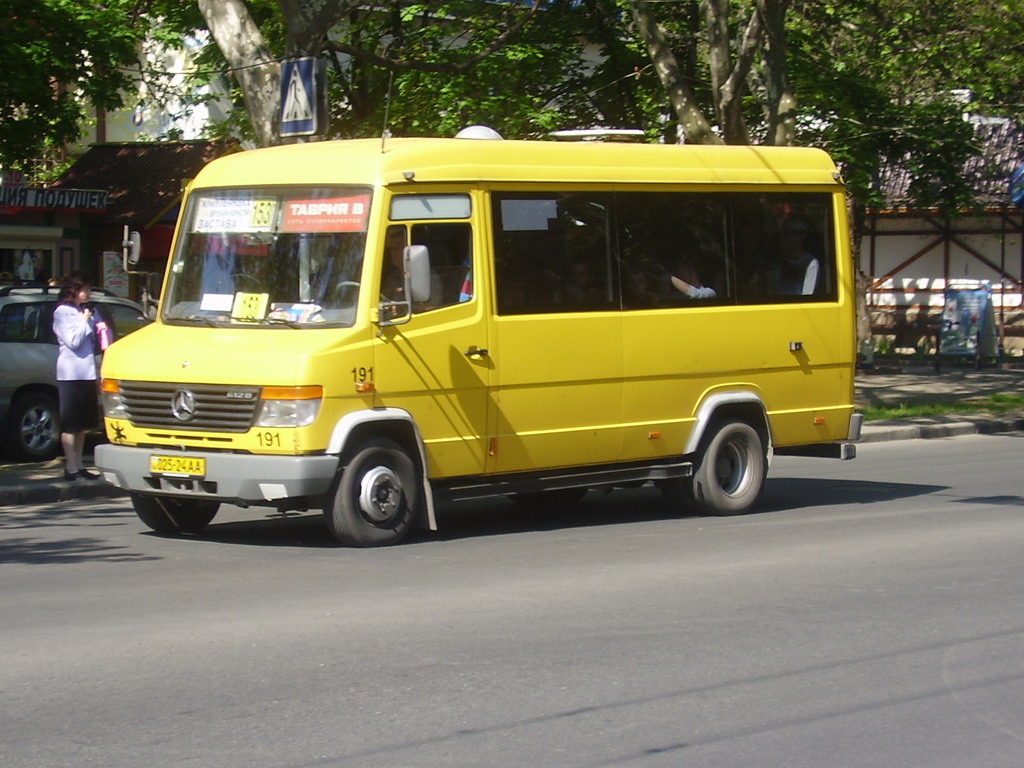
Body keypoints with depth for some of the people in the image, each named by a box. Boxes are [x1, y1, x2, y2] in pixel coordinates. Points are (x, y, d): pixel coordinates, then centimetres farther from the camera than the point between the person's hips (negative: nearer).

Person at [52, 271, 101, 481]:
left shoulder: (82, 312, 19)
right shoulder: (62, 312, -7)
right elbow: (73, 341, -17)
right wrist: (85, 321, -7)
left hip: (87, 373, 9)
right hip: (70, 374, -9)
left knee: (83, 424, 11)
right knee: (71, 424, -6)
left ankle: (79, 466, 16)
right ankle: (71, 469, -6)